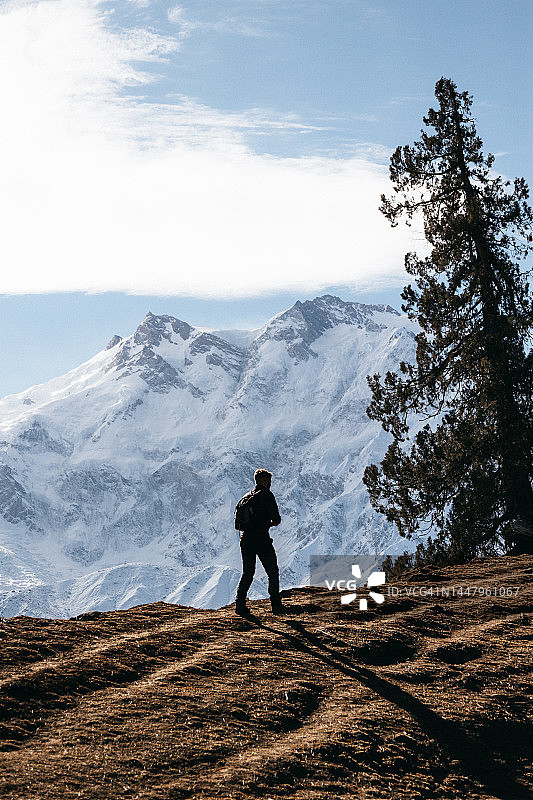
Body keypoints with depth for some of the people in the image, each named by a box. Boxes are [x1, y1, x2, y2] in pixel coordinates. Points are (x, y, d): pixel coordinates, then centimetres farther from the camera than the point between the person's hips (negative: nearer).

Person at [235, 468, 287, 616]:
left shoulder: (245, 497, 15)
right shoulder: (266, 495, -5)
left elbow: (238, 524, 16)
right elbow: (277, 519, -8)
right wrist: (270, 523, 12)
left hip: (245, 541, 6)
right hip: (262, 540, -6)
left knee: (247, 573, 13)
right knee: (273, 572, 5)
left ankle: (240, 603, 2)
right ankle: (276, 605, 4)